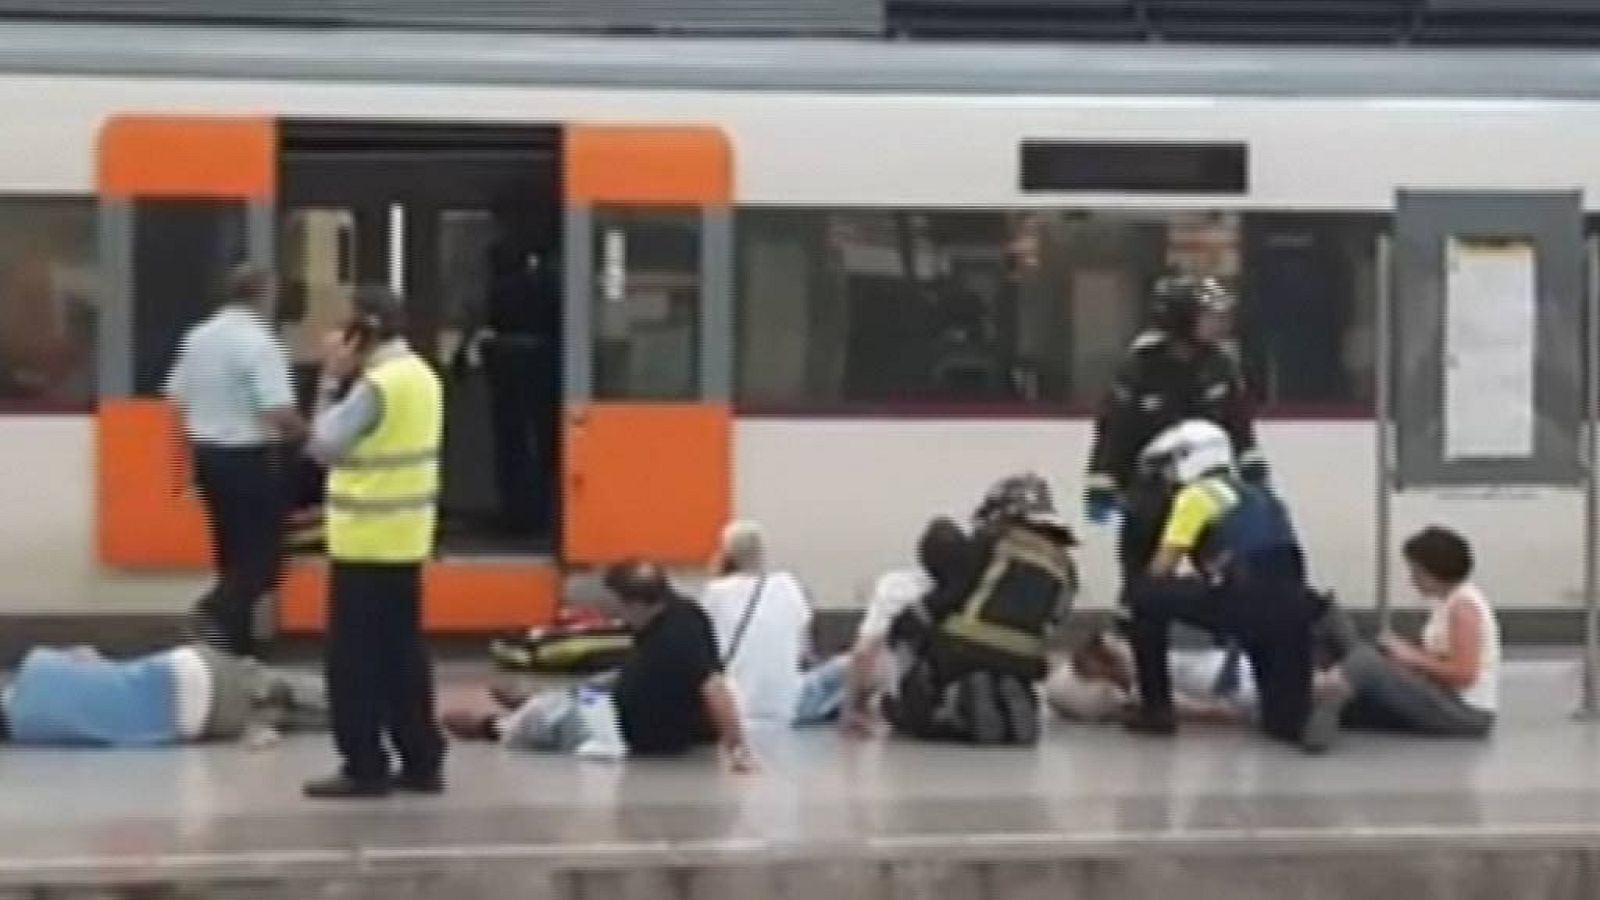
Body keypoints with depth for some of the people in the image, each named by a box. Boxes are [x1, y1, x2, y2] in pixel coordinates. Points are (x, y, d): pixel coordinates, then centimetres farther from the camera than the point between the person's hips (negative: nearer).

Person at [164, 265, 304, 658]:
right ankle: (217, 611, -23)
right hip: (251, 458, -7)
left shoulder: (197, 337, 4)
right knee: (262, 556, -1)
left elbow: (177, 399, 10)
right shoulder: (260, 343, -17)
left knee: (230, 552, 16)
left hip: (207, 454, 7)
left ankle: (236, 646, 19)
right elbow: (279, 413, -22)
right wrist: (304, 432, -4)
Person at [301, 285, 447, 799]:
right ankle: (422, 762, 14)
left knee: (354, 659, -2)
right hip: (406, 537, 9)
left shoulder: (376, 384, -18)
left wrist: (331, 381, -8)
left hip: (368, 540, -9)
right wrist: (345, 381, 7)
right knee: (402, 654, 12)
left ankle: (365, 768, 0)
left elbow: (324, 445, -15)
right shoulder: (421, 376, 11)